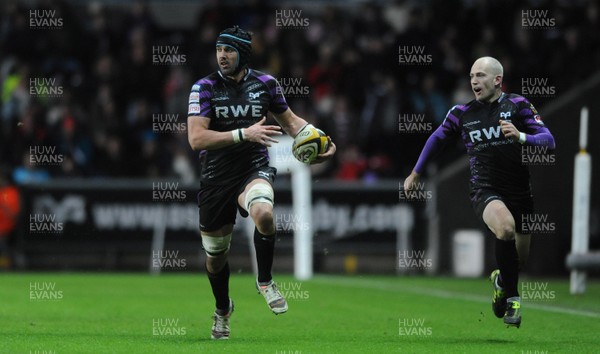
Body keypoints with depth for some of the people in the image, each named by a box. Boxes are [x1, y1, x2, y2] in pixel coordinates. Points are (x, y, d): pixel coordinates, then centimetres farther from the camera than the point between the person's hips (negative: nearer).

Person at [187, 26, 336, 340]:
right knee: (215, 255, 11)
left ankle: (265, 282, -10)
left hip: (254, 169, 0)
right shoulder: (204, 87, -8)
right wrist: (244, 133, -27)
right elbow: (196, 138, -19)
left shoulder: (264, 83, 0)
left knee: (263, 213, -35)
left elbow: (290, 120, 17)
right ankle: (222, 309, 43)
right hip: (216, 177, 0)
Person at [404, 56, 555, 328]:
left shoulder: (518, 105, -1)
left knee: (519, 261, 8)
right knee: (506, 227, -34)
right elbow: (437, 138, 20)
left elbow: (549, 141, -5)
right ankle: (512, 297, -18)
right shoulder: (462, 113, 3)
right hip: (484, 190, -2)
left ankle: (501, 280, 47)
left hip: (520, 191, 2)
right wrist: (415, 173, 25)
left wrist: (521, 137, -24)